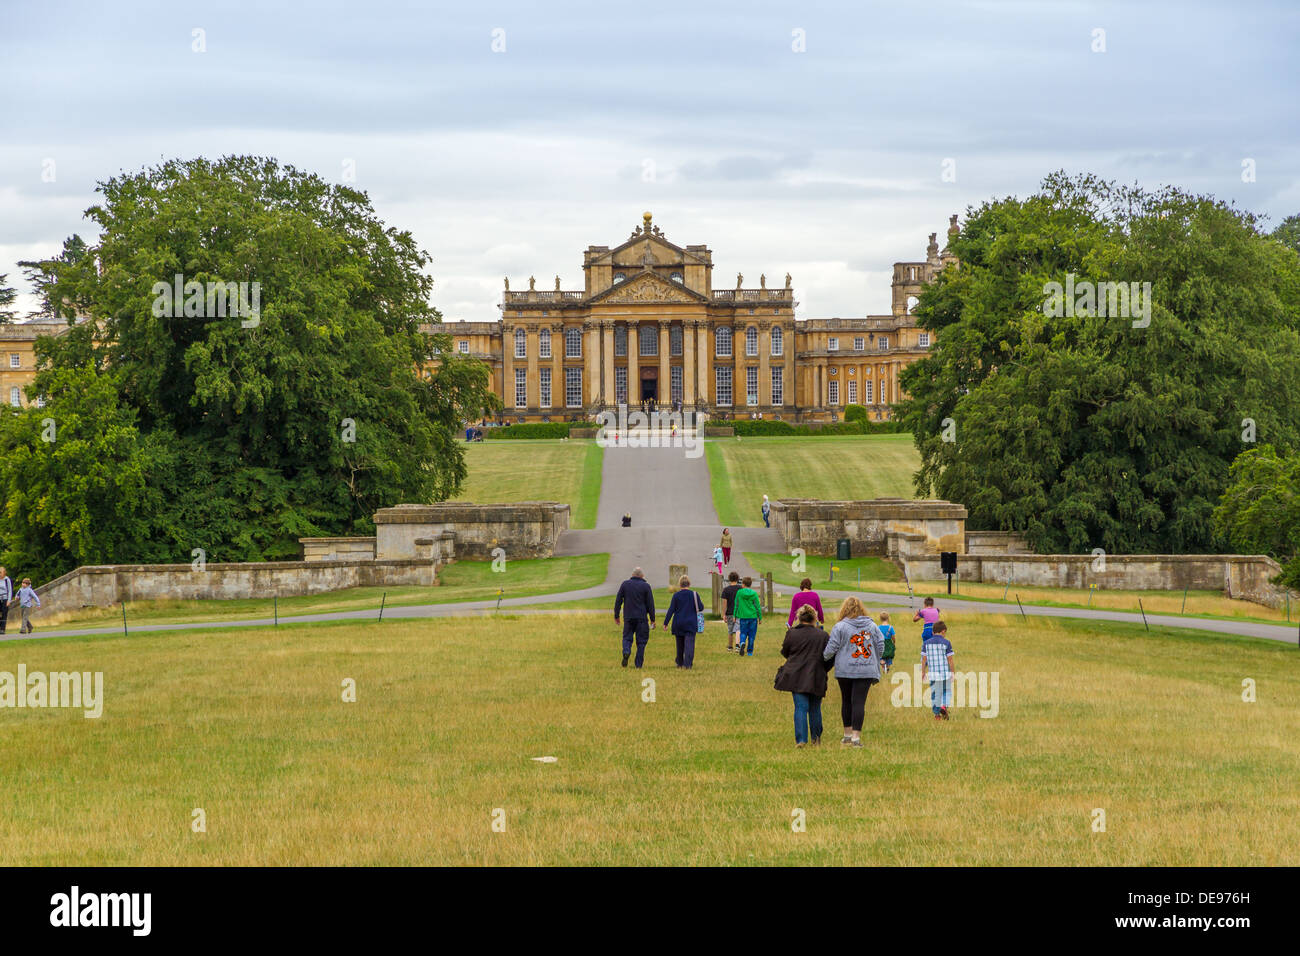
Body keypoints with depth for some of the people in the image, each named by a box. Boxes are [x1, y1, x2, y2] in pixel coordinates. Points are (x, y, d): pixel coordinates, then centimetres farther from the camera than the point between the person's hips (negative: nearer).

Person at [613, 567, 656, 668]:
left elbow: (618, 601, 4)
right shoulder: (646, 586, -2)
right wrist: (652, 619, 5)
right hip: (642, 618, -1)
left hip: (628, 617, 1)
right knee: (641, 641, 6)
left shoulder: (625, 584, 4)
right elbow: (650, 604, -2)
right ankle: (639, 663, 3)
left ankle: (626, 652, -20)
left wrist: (616, 616, 11)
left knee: (627, 637, 10)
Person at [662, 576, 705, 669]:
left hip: (678, 624, 2)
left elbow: (671, 610, -5)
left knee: (680, 645, 16)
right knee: (689, 644, -5)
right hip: (691, 624, -2)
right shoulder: (694, 594, -5)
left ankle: (680, 663, 28)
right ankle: (687, 664, -18)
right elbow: (701, 608, -2)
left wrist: (665, 623, -1)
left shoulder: (676, 595, -4)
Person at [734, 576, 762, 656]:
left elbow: (736, 605, 1)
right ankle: (750, 651, 11)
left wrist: (735, 616, 9)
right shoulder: (754, 593, -2)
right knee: (751, 634, 9)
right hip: (753, 616, 0)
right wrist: (760, 617, 7)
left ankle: (742, 643, -21)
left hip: (743, 616, 0)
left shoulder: (739, 593, -3)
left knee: (743, 633, 9)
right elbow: (758, 606, 0)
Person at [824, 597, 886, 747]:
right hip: (867, 671, 1)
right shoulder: (872, 625, 5)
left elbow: (831, 649, -5)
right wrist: (874, 662, 22)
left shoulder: (840, 627, -5)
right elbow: (881, 646, 8)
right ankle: (856, 736, -8)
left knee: (846, 701, 13)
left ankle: (848, 734, 21)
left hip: (845, 671, -1)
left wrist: (824, 657, 16)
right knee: (859, 702, -2)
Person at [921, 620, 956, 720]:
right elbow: (950, 660, -6)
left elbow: (924, 659, 4)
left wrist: (923, 672, 14)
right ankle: (944, 706, -11)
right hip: (945, 672, -2)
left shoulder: (927, 643, 2)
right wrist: (952, 672, 3)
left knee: (934, 693, 12)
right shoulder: (946, 643, -7)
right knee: (946, 691, 14)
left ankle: (937, 714, 14)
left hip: (933, 673, 2)